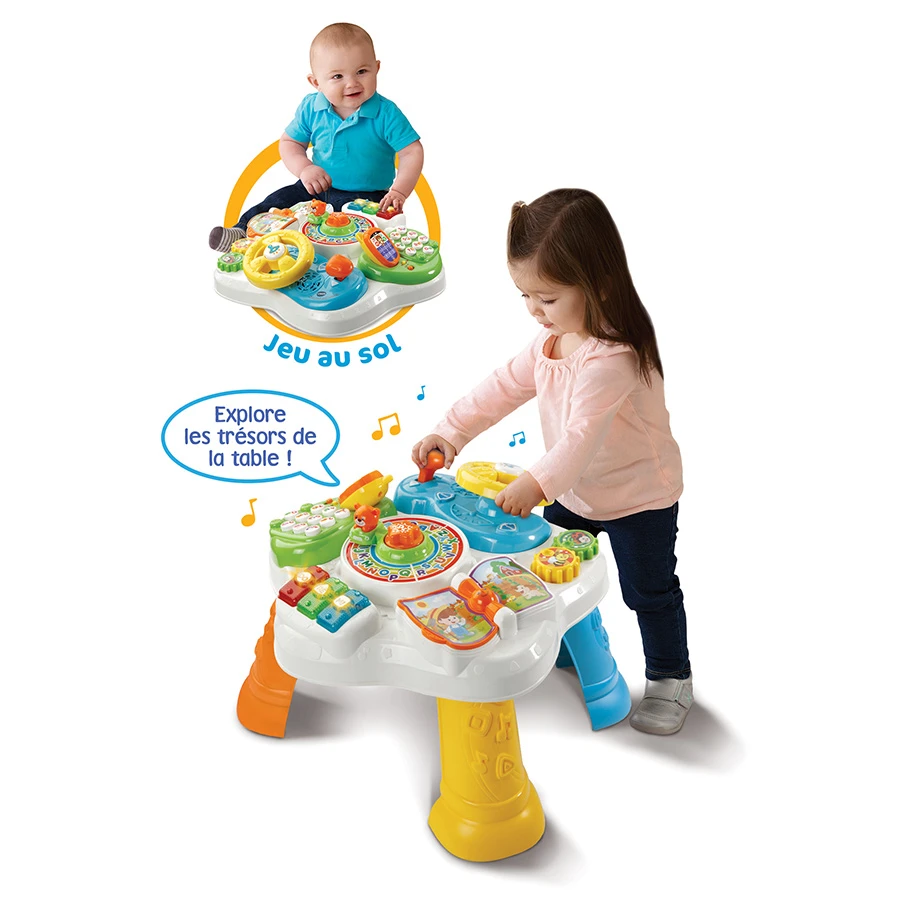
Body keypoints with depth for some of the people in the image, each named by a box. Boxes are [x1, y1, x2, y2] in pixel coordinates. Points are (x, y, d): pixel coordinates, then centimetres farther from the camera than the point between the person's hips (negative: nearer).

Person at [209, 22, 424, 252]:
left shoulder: (386, 113, -14)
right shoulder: (311, 108, -3)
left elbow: (412, 152, -15)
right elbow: (289, 142, 9)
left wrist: (399, 191, -30)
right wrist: (304, 168, -13)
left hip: (368, 197, -4)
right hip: (318, 187, 4)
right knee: (279, 201, -6)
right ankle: (243, 231, 1)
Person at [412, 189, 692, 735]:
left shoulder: (613, 356, -33)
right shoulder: (551, 339, -4)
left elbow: (583, 432, -39)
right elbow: (505, 387, -1)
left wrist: (539, 482, -47)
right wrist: (451, 432, -8)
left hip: (640, 495, -8)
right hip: (575, 490, 8)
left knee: (649, 591, 7)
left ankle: (671, 680, 28)